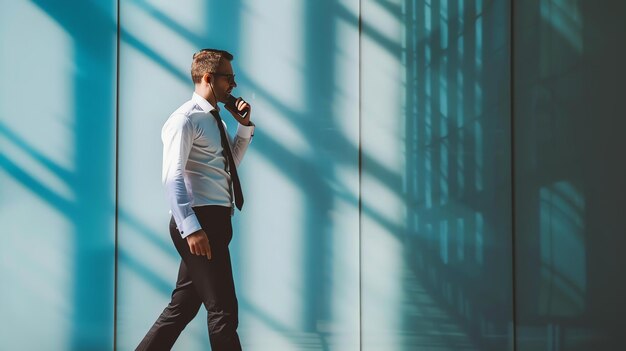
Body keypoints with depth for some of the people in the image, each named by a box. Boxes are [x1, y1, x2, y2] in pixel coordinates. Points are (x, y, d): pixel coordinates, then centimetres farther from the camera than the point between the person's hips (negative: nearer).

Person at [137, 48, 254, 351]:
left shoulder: (214, 119, 18)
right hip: (200, 223, -9)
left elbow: (230, 162, 33)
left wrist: (244, 126, 18)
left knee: (183, 307, 12)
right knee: (223, 310, -7)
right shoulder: (186, 119, -11)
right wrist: (190, 227, -28)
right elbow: (172, 177, -20)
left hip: (214, 222, 10)